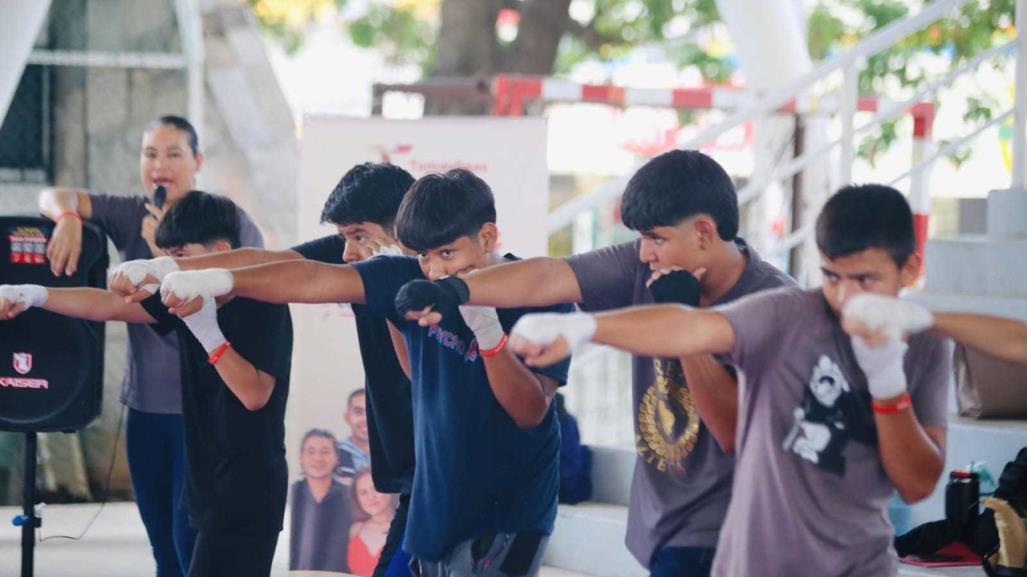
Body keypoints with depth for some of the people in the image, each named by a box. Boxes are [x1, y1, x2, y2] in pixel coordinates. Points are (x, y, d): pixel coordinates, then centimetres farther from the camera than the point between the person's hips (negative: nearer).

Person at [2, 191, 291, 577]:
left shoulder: (265, 309, -13)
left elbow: (254, 394, -20)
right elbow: (109, 306, 6)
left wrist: (207, 331, -23)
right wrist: (33, 295, -3)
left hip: (247, 491, -8)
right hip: (212, 484, 8)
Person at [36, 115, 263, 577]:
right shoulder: (132, 216, 6)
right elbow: (54, 196, -1)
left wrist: (169, 252, -18)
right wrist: (68, 218, -24)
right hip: (145, 401, 5)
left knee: (192, 539, -10)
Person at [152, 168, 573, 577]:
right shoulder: (412, 281, -4)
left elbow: (531, 412, -16)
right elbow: (314, 281, -13)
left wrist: (487, 329, -30)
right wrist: (219, 280, -26)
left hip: (511, 514, -5)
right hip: (439, 507, 5)